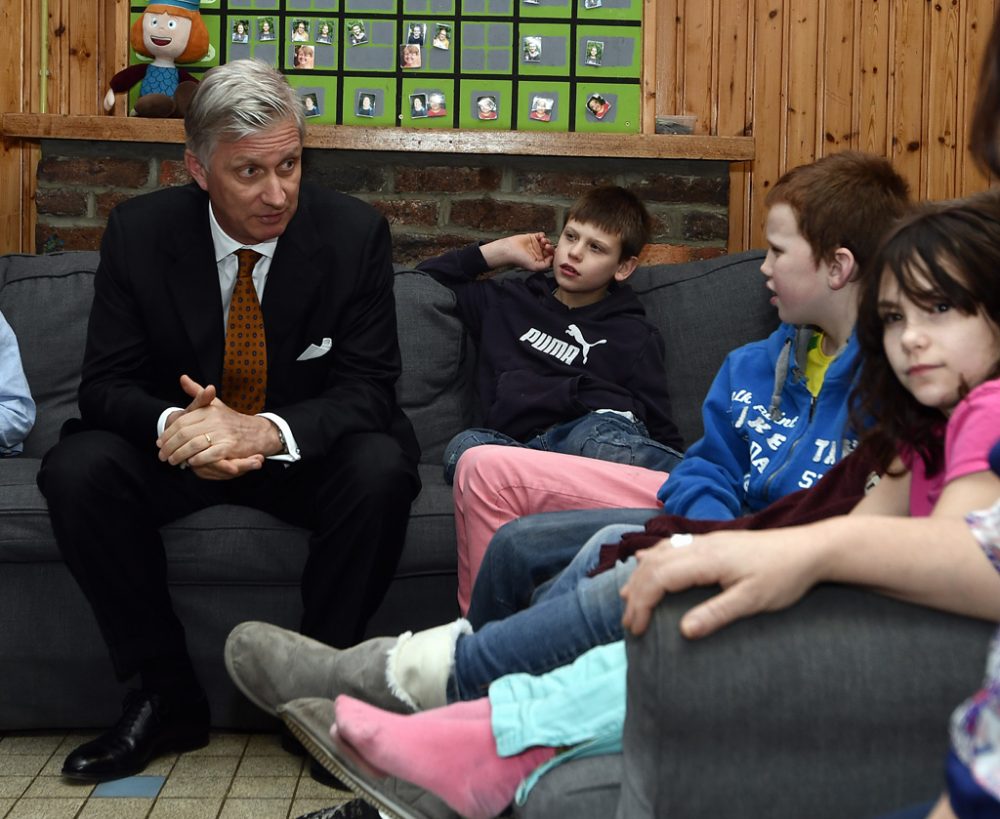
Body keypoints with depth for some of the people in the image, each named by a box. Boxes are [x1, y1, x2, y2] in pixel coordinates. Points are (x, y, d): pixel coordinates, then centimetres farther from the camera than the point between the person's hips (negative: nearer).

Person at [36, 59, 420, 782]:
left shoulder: (355, 232, -12)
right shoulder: (139, 231, -9)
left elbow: (368, 390, -14)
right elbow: (106, 382, -8)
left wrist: (265, 431, -35)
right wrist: (173, 424, -33)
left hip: (305, 452, -1)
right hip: (179, 448, 1)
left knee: (381, 469, -33)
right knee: (76, 470, -27)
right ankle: (168, 696, -12)